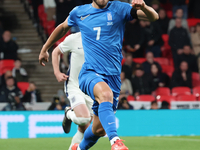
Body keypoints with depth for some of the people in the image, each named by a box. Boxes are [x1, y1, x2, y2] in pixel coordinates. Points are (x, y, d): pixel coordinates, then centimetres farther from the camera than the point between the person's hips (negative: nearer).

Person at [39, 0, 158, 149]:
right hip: (89, 72, -1)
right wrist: (45, 49, 37)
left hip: (112, 76, 1)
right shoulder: (79, 12, 9)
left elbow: (154, 17, -3)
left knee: (99, 129, 6)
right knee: (106, 93, -37)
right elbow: (63, 28, 30)